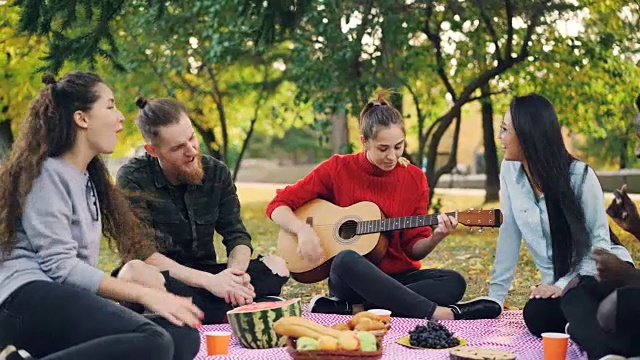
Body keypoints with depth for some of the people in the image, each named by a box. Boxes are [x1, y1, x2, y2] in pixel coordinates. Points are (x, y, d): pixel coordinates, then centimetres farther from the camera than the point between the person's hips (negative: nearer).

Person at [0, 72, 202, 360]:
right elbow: (59, 265, -13)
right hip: (30, 297, -9)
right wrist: (144, 295, -17)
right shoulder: (47, 173, -4)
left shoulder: (89, 176, 24)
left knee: (185, 337, -15)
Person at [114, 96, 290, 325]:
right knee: (135, 274, -39)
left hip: (204, 275, 4)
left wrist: (235, 274, -25)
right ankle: (245, 308, -32)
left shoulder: (216, 172, 2)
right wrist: (208, 280, -31)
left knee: (276, 266, -14)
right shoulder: (133, 178, -12)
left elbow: (237, 236, -1)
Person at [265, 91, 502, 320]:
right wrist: (304, 230, -20)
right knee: (346, 260, -37)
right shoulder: (337, 169, -4)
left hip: (399, 277, 3)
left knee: (454, 283, -24)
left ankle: (354, 309, -30)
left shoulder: (415, 178, 2)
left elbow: (413, 249, 4)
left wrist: (435, 238, -17)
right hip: (351, 279, -3)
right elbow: (278, 205, -2)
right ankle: (435, 312, -33)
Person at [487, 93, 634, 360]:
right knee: (535, 316, -30)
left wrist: (566, 284, -25)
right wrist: (495, 296, -3)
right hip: (559, 283, 4)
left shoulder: (579, 175, -15)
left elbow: (600, 240, -12)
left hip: (602, 273, -4)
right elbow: (509, 234, 0)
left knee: (574, 301, -39)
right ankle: (582, 328, -11)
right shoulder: (510, 171, -3)